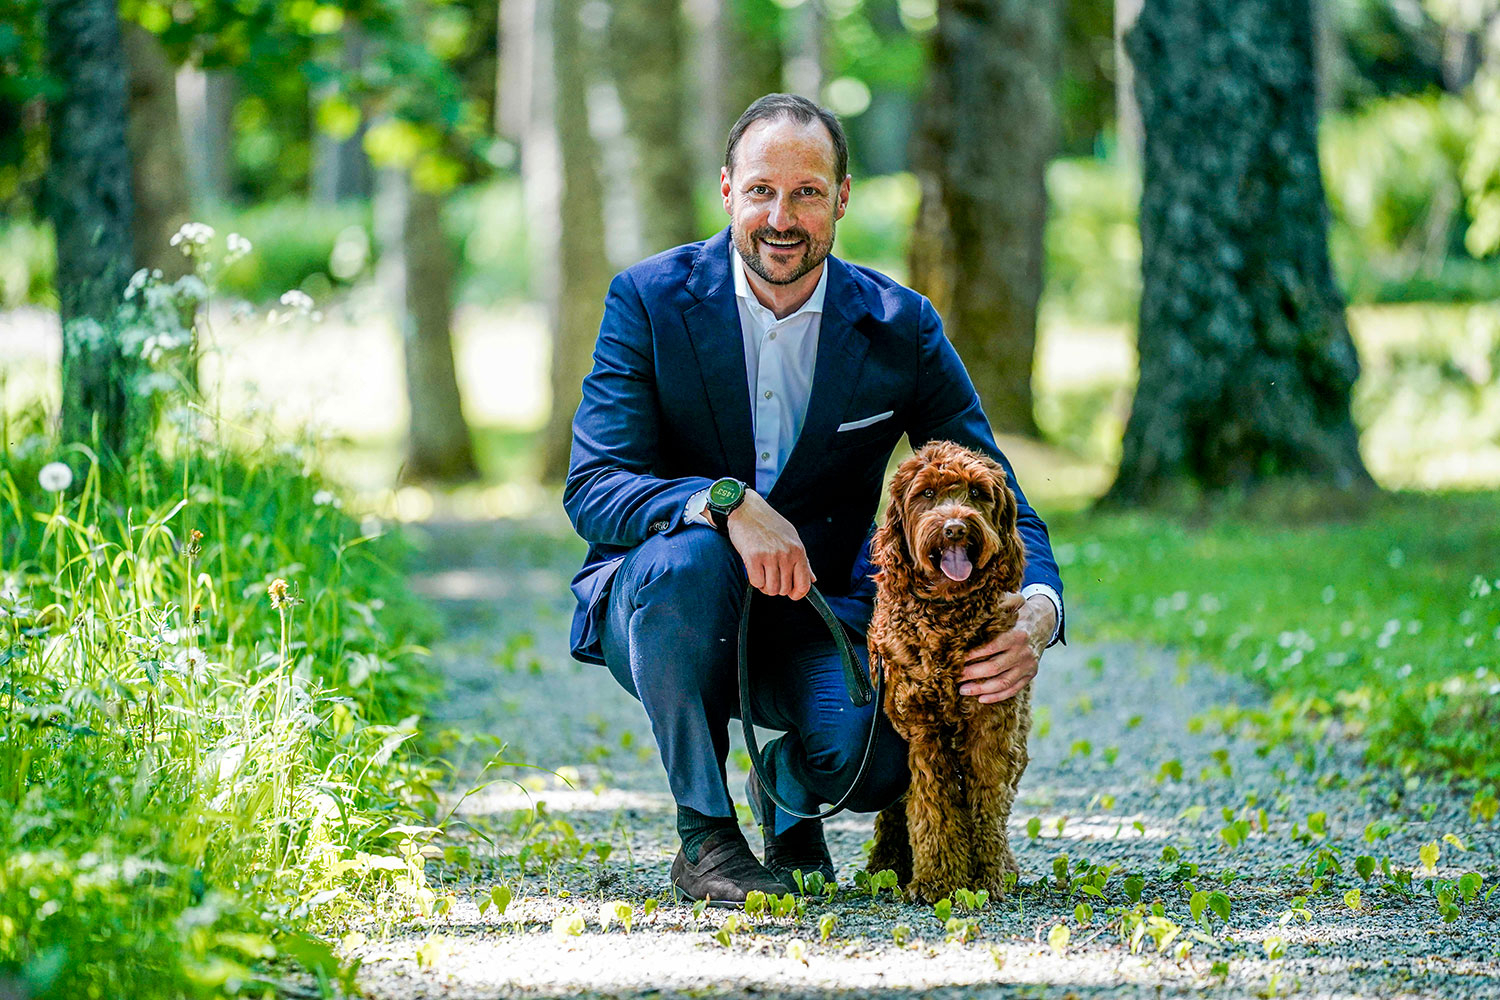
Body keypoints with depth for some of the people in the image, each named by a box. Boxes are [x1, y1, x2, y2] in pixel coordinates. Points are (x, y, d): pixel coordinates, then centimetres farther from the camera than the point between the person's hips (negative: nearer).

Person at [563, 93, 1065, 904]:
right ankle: (705, 835, -17)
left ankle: (787, 793, 11)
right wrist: (726, 503, -36)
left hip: (816, 613, 1)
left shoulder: (901, 329, -4)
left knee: (876, 754, -29)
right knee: (689, 556, -37)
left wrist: (1038, 610, -26)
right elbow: (592, 488, -16)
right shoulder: (650, 300, -9)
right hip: (654, 605, -1)